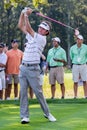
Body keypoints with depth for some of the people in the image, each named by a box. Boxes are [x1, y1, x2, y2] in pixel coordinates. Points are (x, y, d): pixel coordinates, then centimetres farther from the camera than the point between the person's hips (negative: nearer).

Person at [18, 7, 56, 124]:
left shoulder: (42, 39, -6)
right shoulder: (32, 35, 15)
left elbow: (28, 28, -13)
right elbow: (21, 26, 17)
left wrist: (27, 15, -7)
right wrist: (23, 13, 5)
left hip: (33, 69, -6)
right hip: (23, 67, 6)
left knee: (38, 92, -3)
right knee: (23, 91, -2)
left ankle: (47, 113, 11)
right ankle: (25, 116, -2)